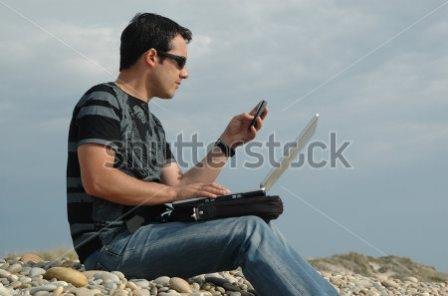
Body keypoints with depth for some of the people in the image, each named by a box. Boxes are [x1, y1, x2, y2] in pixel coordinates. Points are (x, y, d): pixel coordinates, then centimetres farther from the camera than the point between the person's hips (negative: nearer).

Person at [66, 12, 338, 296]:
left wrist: (229, 141, 15)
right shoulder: (103, 100, -4)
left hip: (144, 235, 9)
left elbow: (180, 186, 19)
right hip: (113, 243, -9)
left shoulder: (151, 123, 24)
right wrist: (175, 192, -14)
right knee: (250, 232, -19)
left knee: (257, 229, -5)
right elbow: (97, 180, -17)